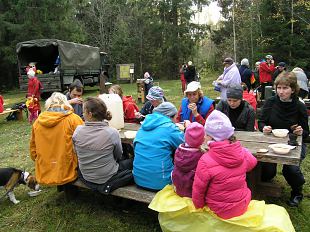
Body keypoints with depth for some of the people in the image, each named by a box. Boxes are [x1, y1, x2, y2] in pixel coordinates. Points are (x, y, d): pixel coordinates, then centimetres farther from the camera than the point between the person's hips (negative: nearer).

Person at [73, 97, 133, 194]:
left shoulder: (78, 131, -16)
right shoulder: (112, 133, -24)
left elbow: (77, 152, 1)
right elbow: (118, 156, -6)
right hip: (107, 179, -5)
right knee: (132, 162, 17)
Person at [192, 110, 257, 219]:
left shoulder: (206, 161, -26)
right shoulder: (242, 152, -12)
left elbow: (198, 190, -16)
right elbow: (252, 162, 12)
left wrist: (199, 206, 3)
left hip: (221, 212, -4)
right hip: (243, 206, 4)